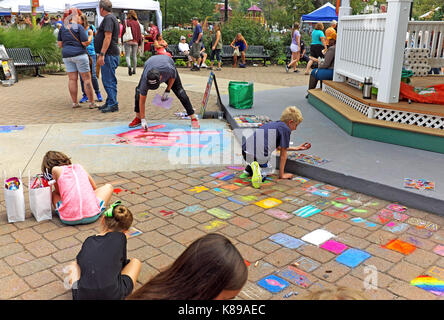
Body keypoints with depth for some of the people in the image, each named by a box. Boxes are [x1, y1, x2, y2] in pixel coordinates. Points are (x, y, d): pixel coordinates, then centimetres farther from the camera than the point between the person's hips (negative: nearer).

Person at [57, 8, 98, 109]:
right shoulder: (79, 27, -8)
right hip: (79, 54, -6)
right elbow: (85, 43, -13)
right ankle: (92, 103, 0)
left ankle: (74, 102, 9)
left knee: (72, 79, 7)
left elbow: (59, 44, 9)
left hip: (66, 55, 6)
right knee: (87, 79, -1)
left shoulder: (63, 27, 9)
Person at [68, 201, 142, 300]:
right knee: (135, 262, 23)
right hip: (112, 296, -3)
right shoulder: (120, 237, 5)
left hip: (82, 296, 3)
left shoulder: (88, 241, 12)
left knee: (74, 265, 34)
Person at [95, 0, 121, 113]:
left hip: (109, 55, -11)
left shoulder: (108, 18, -12)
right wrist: (102, 54, 27)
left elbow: (108, 37, -21)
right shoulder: (110, 18, 21)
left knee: (109, 81, -8)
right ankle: (110, 103, 20)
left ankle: (113, 105, -5)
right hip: (110, 54, 11)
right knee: (108, 80, 14)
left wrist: (102, 54, -24)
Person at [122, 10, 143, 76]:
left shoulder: (126, 22, -5)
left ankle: (129, 66, -26)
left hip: (127, 41, -3)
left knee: (127, 55, 0)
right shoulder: (137, 23, 3)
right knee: (134, 55, 12)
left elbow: (123, 32, -3)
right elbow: (139, 33, 6)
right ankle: (134, 70, 17)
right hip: (135, 41, 3)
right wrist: (140, 42, 12)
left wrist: (122, 41, 7)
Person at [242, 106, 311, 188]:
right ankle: (258, 169, -10)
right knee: (268, 170, 22)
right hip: (260, 156, -7)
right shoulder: (285, 129, 2)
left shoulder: (272, 124, 25)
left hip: (245, 151, 7)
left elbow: (278, 147, 39)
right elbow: (283, 154, 5)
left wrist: (297, 148, 45)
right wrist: (281, 175, 13)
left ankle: (250, 168, 16)